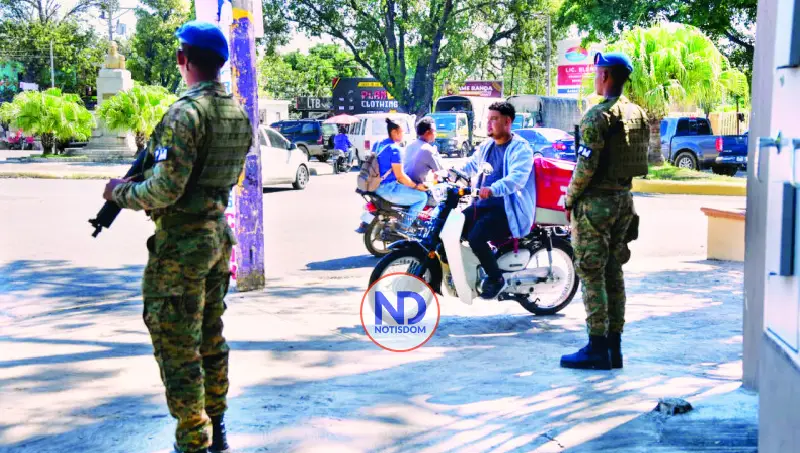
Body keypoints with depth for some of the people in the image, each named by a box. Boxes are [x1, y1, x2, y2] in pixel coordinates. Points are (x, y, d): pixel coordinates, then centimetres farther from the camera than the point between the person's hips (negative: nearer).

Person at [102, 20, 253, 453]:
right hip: (217, 234, 9)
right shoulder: (239, 113, 7)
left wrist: (122, 192, -6)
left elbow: (166, 188, -24)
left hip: (181, 243, -9)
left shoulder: (185, 113, -20)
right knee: (211, 337, 18)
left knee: (177, 347, 0)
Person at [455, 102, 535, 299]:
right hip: (485, 204, 8)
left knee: (475, 237, -28)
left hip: (509, 210, -8)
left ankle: (496, 278, -7)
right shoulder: (486, 146, 17)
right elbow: (469, 165, 26)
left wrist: (493, 190, -44)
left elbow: (517, 177, -26)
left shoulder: (520, 148, -10)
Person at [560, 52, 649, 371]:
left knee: (591, 274, -3)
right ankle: (614, 347, 17)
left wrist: (570, 199, -6)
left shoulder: (597, 116, -16)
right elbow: (642, 160, 13)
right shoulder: (639, 115, 9)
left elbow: (587, 165, -19)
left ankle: (597, 349, -1)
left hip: (595, 203, -8)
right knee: (614, 273, 12)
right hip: (624, 200, 8)